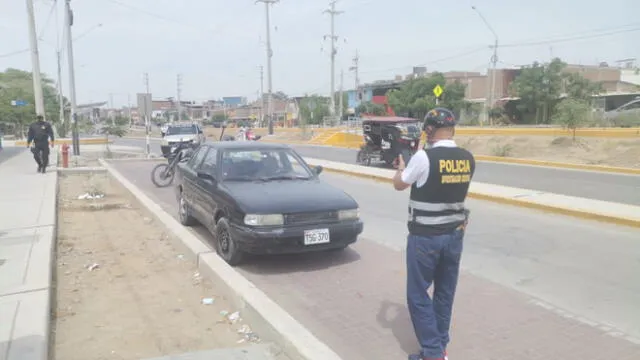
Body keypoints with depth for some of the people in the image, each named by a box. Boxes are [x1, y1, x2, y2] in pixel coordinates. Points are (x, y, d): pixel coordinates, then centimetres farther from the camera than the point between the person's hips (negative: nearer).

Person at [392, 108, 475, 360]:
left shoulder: (423, 157, -18)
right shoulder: (468, 159, 0)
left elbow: (399, 185, -3)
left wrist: (401, 167, 19)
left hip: (424, 237, -6)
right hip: (455, 235, 6)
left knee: (418, 296, 6)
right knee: (445, 294, 17)